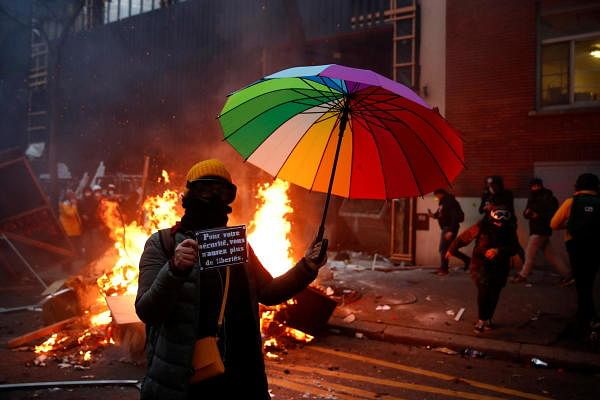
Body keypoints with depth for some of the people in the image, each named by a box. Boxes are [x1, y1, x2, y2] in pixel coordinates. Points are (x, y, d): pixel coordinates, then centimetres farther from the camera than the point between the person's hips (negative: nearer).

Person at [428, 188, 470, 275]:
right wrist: (434, 215, -2)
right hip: (445, 228, 10)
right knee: (449, 248, 14)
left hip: (449, 228, -10)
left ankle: (443, 269, 1)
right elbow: (440, 215, 21)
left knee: (443, 248, -6)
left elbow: (455, 217, -21)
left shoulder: (450, 202, -15)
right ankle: (466, 259, 26)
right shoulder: (442, 203, 13)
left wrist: (451, 231, -26)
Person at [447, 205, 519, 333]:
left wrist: (498, 251, -34)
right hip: (481, 264, -3)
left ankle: (488, 318, 28)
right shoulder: (482, 226, -16)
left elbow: (514, 248, -17)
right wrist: (452, 250, 6)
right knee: (484, 288, -21)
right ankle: (482, 319, -5)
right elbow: (464, 238, -5)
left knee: (494, 293, 4)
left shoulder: (510, 230, -9)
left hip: (500, 266, 3)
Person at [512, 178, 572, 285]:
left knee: (529, 254, 0)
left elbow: (553, 214, -19)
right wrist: (526, 212, -7)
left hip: (541, 230, -9)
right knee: (551, 255, 11)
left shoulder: (548, 198, -12)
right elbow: (526, 214, 15)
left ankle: (522, 276, 12)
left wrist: (539, 216, -26)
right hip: (536, 229, 9)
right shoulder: (532, 198, 12)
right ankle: (567, 274, 16)